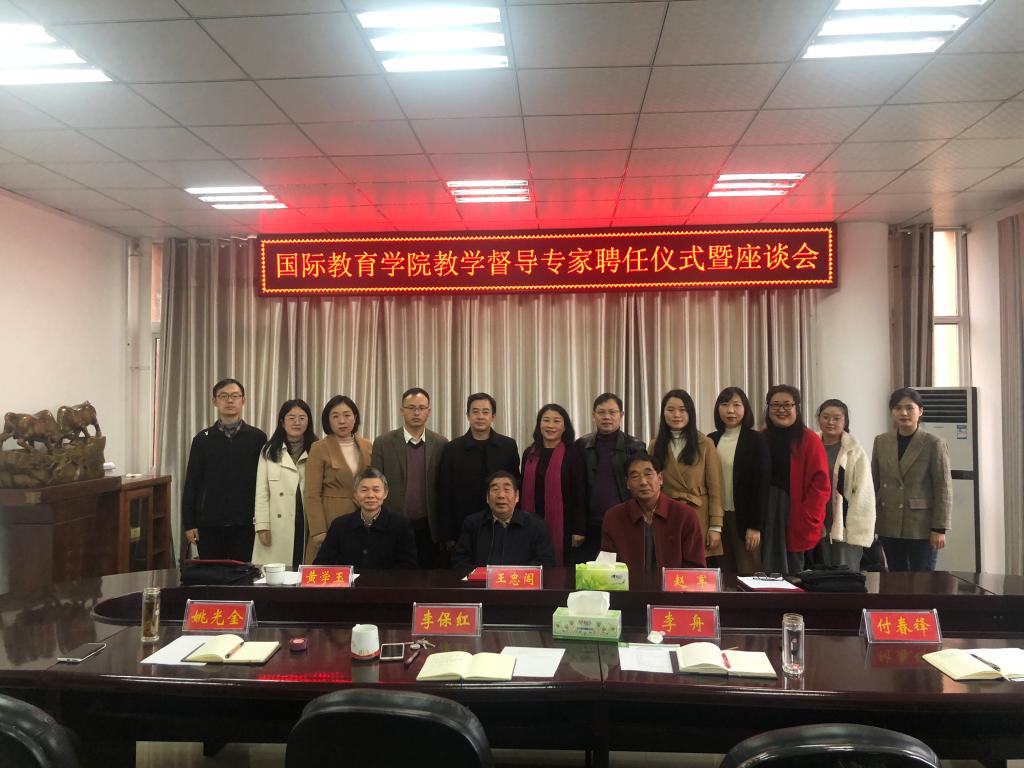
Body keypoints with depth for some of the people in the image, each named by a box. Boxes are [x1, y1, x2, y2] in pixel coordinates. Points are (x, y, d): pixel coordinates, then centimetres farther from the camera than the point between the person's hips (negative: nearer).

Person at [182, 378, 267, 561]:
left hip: (245, 524, -1)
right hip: (209, 523, 1)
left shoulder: (258, 438, 2)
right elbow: (191, 483, 5)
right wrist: (189, 523, 1)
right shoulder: (202, 439, 5)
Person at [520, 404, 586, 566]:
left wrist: (578, 530, -9)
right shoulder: (529, 453, 8)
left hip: (561, 525, -3)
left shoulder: (573, 454, -4)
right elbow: (523, 490, 12)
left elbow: (579, 493, -6)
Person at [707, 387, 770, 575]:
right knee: (723, 574, 10)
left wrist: (755, 525, -12)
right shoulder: (712, 440, 7)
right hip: (717, 517, 4)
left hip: (744, 517, -4)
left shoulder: (756, 440, -5)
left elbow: (761, 484, -9)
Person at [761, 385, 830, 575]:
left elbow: (820, 484, -9)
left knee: (794, 573, 2)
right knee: (768, 570, 7)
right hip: (766, 516, 4)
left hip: (796, 523, -3)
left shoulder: (809, 440, -3)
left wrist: (805, 520, -16)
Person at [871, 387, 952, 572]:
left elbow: (943, 489, -7)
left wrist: (939, 528, -10)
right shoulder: (881, 442, 6)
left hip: (921, 527, -4)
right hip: (889, 526, 4)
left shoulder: (934, 444, -6)